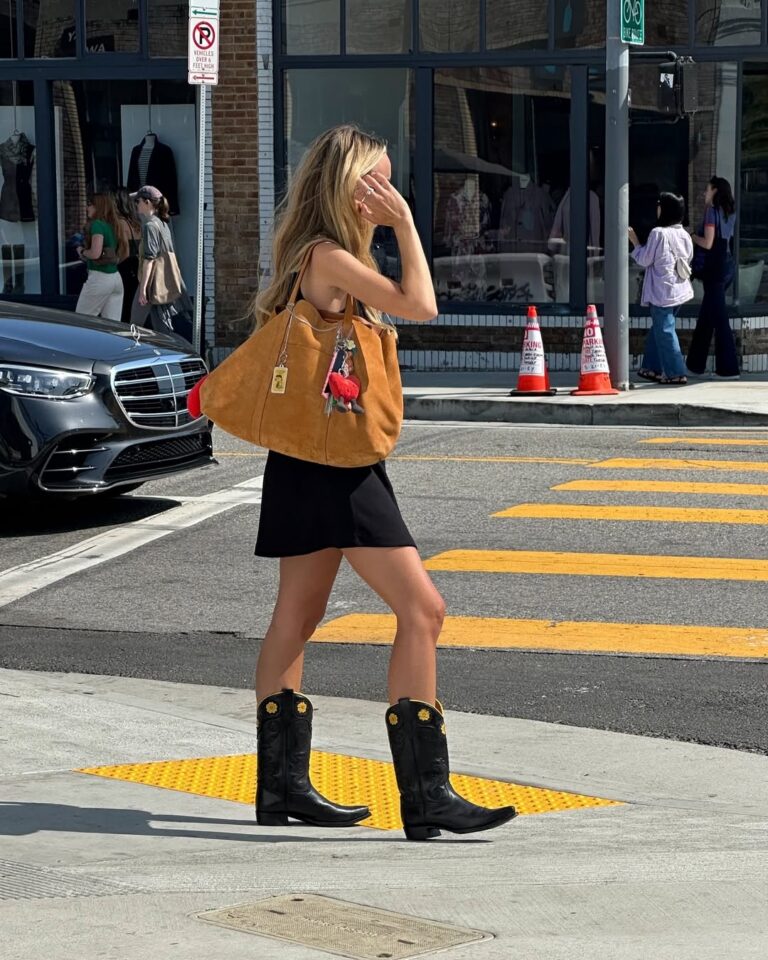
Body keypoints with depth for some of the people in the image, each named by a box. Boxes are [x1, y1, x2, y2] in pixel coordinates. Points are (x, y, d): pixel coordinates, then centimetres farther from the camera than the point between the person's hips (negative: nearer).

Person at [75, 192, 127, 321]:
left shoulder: (97, 225, -11)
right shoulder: (112, 226, 13)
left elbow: (95, 253, -21)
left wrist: (82, 251, 0)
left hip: (100, 278, -8)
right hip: (116, 278, 8)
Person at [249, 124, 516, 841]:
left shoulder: (323, 257, 14)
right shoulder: (329, 256, -17)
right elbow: (420, 305, -20)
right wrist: (404, 224, -12)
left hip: (317, 465, 11)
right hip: (331, 462, -11)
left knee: (297, 618, 14)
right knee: (421, 609, -13)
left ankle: (282, 785, 22)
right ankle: (426, 796, -13)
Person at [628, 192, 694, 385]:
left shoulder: (658, 233, -15)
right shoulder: (683, 234, 6)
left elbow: (644, 260, -10)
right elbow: (688, 259, 16)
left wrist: (635, 242, 3)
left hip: (662, 291, -8)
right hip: (679, 289, 8)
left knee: (665, 330, -3)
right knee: (658, 329, 19)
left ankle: (676, 373, -4)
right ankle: (653, 368, 24)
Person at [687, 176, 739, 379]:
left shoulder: (712, 211, -12)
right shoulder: (729, 213, 12)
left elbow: (708, 243, -17)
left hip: (715, 267, -9)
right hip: (728, 265, 9)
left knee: (719, 317, -6)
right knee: (705, 317, 15)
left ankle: (729, 369, -7)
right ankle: (696, 364, 20)